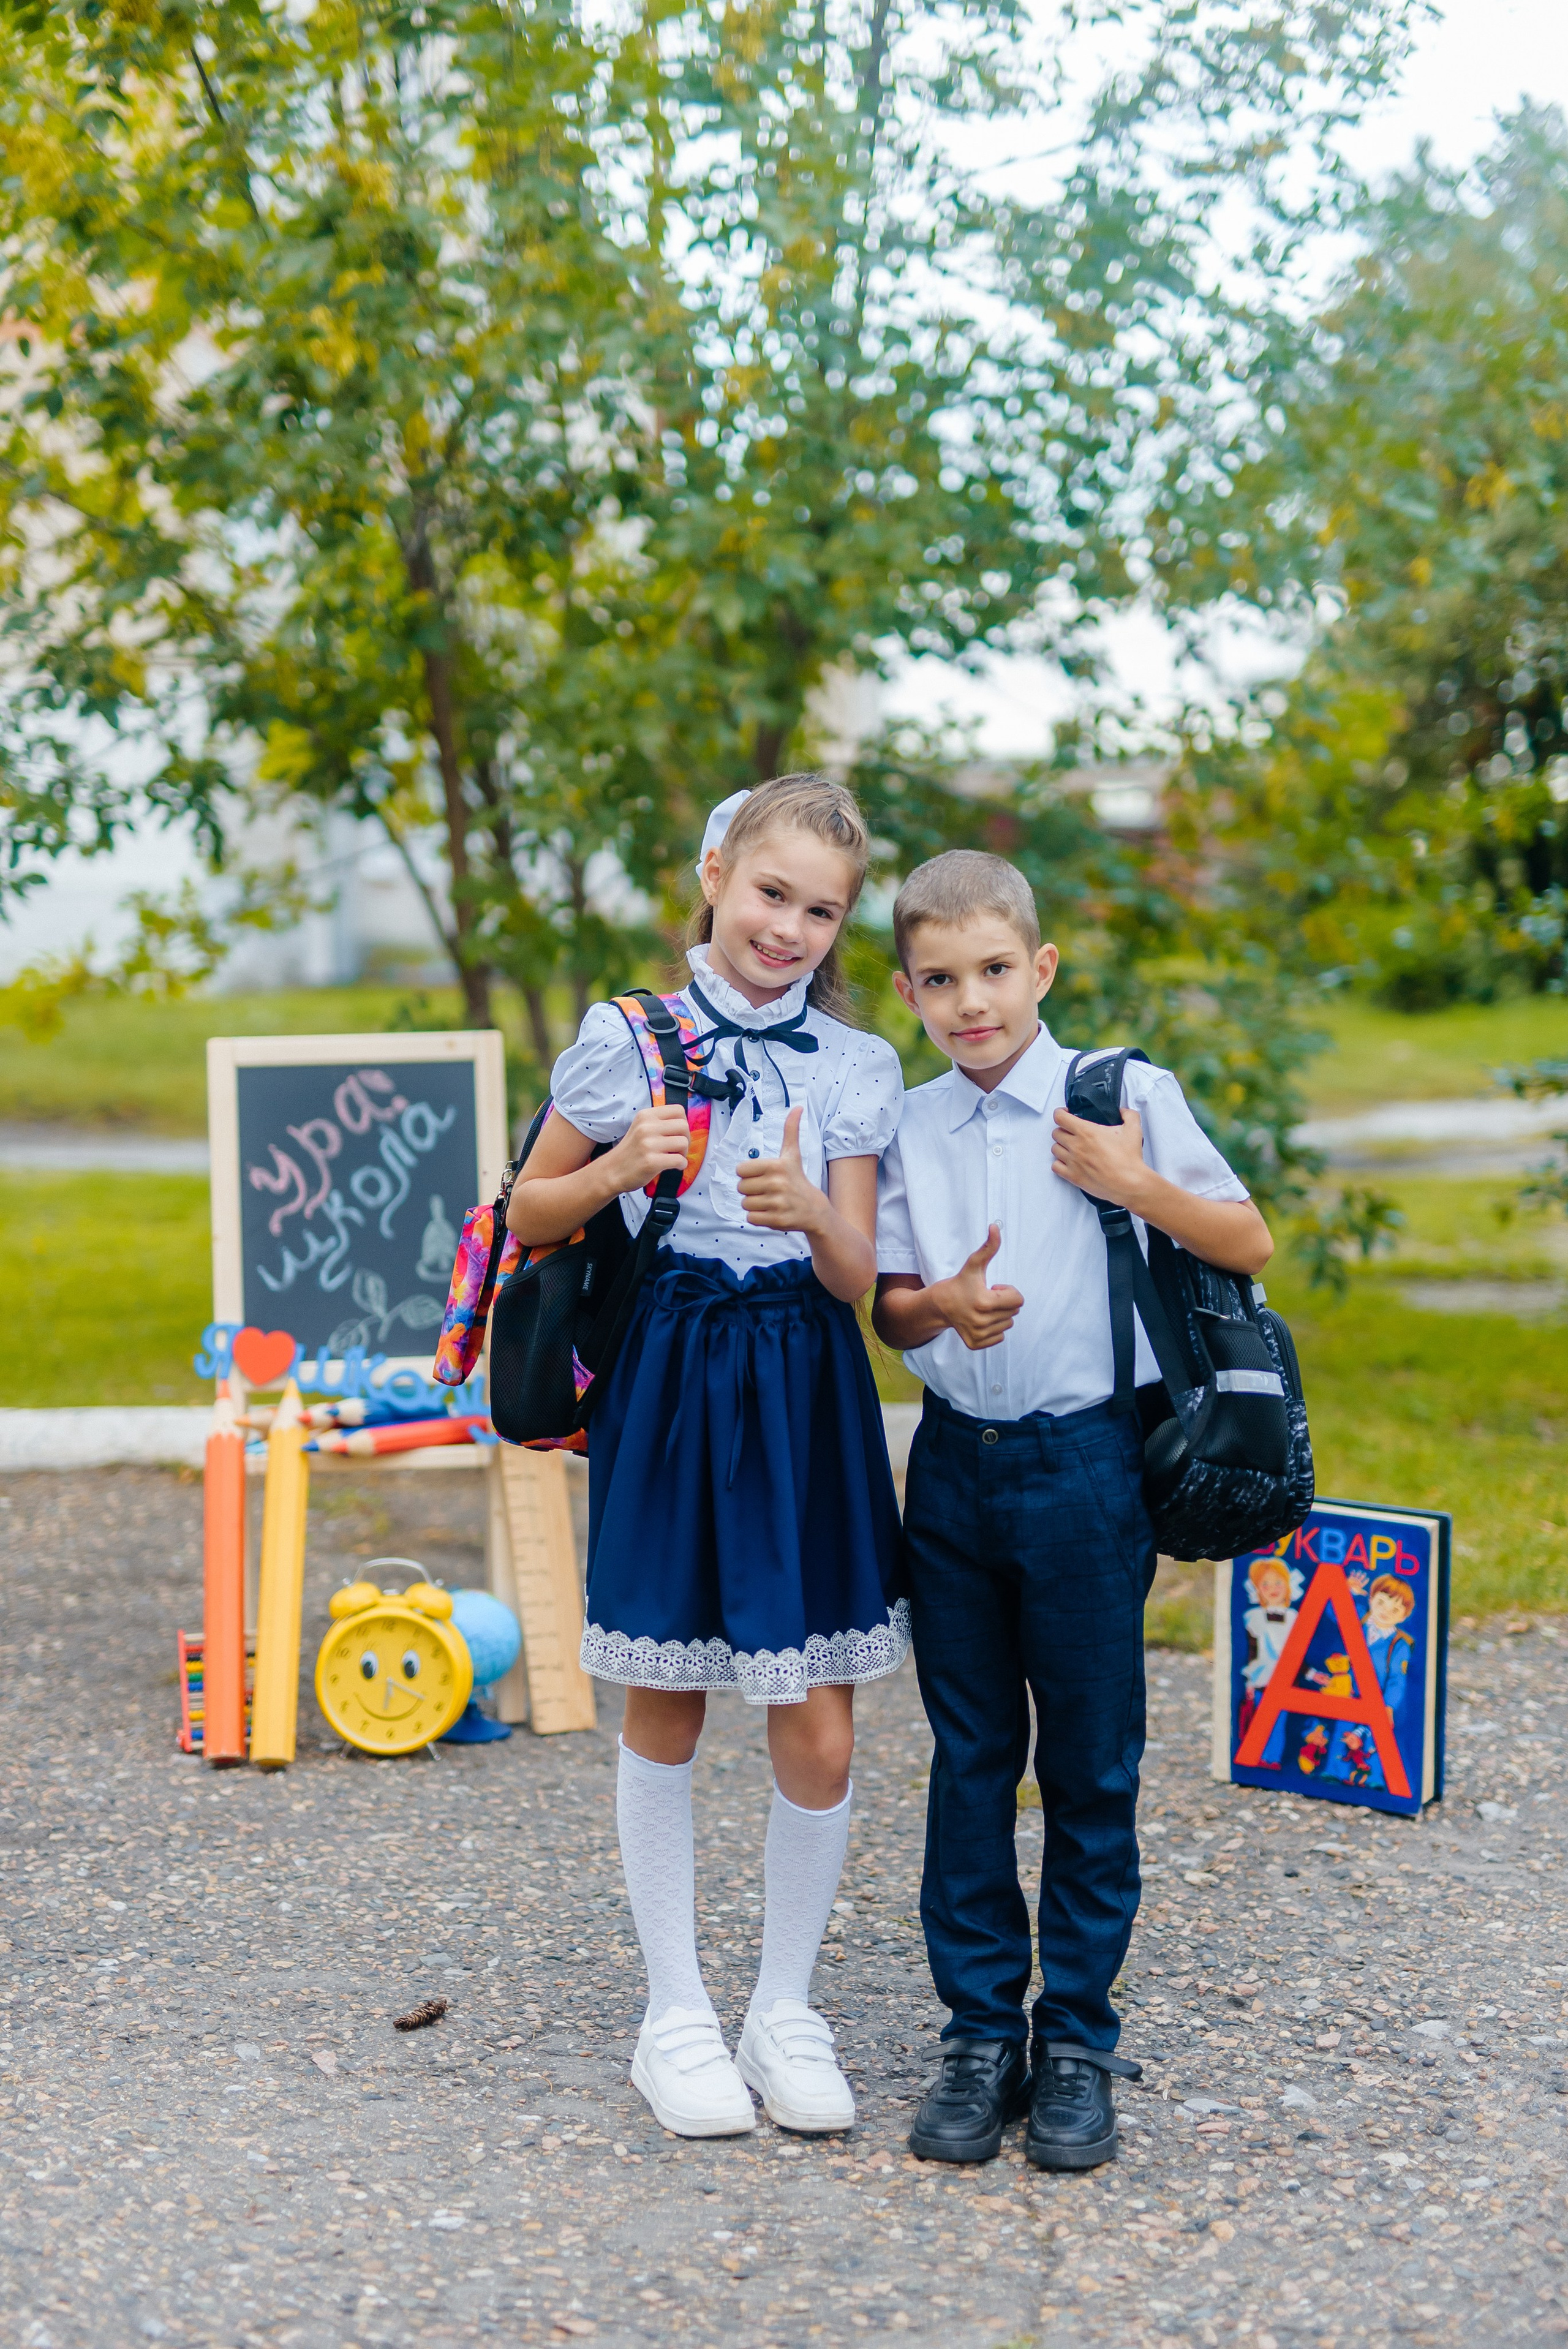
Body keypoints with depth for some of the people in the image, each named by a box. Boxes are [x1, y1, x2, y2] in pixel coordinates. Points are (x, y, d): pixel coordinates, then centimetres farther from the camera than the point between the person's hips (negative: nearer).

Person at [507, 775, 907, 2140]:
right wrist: (618, 1174, -14)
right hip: (665, 1382, -1)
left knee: (819, 1735, 0)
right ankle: (676, 2014, 24)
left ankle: (785, 2010, 20)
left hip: (806, 1394, 1)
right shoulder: (629, 1039, -1)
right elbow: (529, 1217, 6)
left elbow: (858, 1278, 0)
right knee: (664, 1717, 8)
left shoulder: (855, 1067, 3)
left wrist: (808, 1210, -21)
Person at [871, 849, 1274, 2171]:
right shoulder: (907, 1130, 5)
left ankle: (1078, 2043, 18)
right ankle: (981, 2035, 20)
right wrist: (943, 1305, -15)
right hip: (956, 1464, 3)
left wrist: (1133, 1183, -14)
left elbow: (1250, 1244, 0)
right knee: (970, 1760, 9)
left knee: (1092, 1765, 5)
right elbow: (890, 1312, 7)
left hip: (1086, 1463, -3)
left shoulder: (1126, 1097, -4)